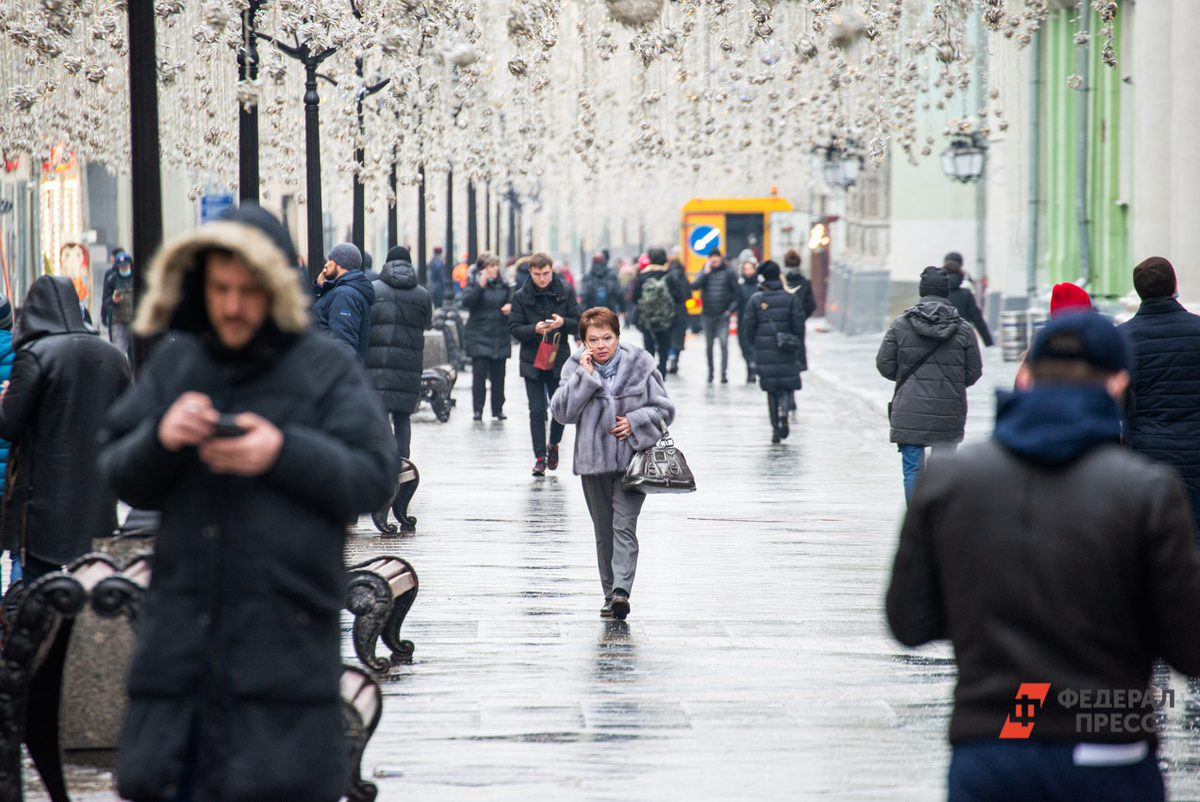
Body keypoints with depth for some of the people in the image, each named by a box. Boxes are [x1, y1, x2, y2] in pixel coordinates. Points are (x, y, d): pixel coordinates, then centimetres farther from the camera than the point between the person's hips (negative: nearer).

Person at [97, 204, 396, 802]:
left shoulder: (327, 368, 2)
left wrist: (285, 453, -18)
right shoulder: (173, 364, 10)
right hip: (182, 633, 3)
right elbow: (118, 476, 9)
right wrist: (160, 440, -13)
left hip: (285, 635, -3)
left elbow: (374, 478, -4)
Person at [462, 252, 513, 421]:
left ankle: (498, 409, 11)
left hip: (500, 337, 4)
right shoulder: (475, 283, -1)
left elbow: (510, 302, 22)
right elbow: (466, 302, -15)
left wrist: (510, 307, -1)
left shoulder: (504, 285, 11)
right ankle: (478, 409, -4)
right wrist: (481, 285, -22)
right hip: (479, 336, -4)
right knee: (479, 373, -8)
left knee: (498, 375, 4)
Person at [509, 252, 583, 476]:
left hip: (559, 359, 0)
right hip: (532, 360, 0)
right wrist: (534, 330, -22)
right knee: (537, 410, -3)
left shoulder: (565, 292, 1)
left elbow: (579, 322, 3)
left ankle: (553, 445, 28)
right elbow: (515, 329, -4)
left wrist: (563, 322, -19)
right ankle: (540, 457, 2)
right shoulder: (521, 296, -1)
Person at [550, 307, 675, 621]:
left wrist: (635, 421, -13)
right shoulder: (576, 368, 1)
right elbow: (562, 412, -11)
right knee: (604, 532, 9)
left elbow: (664, 409, 4)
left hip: (632, 458, -2)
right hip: (594, 462, 2)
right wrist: (584, 375, -15)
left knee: (624, 526, -15)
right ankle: (610, 595, 17)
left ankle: (621, 591, -23)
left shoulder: (640, 366, -2)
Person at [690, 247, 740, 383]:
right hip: (707, 315, 2)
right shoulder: (704, 272, 6)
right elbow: (694, 286, -9)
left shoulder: (728, 272, 3)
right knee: (709, 345, 10)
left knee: (724, 343, -14)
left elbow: (736, 292, 6)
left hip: (723, 315, -2)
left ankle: (724, 372, -16)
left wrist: (731, 308, -3)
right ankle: (710, 372, 21)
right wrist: (706, 273, -12)